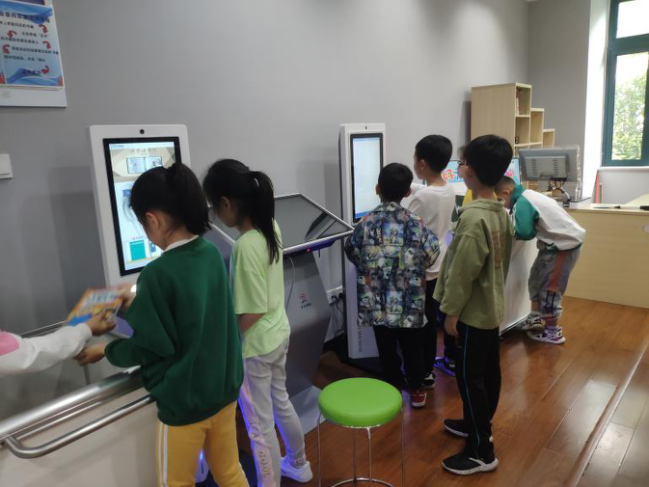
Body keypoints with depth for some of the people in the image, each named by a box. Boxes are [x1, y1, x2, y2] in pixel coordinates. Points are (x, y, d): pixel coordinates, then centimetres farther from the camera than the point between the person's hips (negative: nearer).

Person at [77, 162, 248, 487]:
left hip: (184, 403, -6)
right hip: (225, 388, 6)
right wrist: (139, 306, 18)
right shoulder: (211, 254, -4)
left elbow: (143, 347, -17)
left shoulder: (159, 274, -26)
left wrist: (104, 351, 2)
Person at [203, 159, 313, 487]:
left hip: (254, 346, -9)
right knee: (281, 402, 28)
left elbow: (252, 314, -24)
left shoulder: (245, 246, -29)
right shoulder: (271, 227, -5)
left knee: (260, 426, 12)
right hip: (279, 334, 9)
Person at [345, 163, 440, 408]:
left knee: (386, 346, 16)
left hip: (377, 301, 1)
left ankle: (393, 386, 31)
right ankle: (416, 389, 29)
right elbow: (431, 254, -3)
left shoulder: (366, 222, -9)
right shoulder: (415, 223, -12)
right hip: (409, 300, 0)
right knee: (412, 345, 16)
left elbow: (352, 252, 4)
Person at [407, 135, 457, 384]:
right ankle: (451, 359, 38)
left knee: (426, 322, 5)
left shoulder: (421, 197, -24)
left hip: (425, 269, -8)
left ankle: (426, 373, 18)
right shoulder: (449, 190, 0)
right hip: (445, 264, 8)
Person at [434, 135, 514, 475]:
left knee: (469, 376, 2)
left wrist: (451, 312, -15)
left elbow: (463, 272, -23)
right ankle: (477, 425, 38)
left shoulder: (473, 217, -26)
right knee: (488, 370, 19)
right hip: (493, 307, 9)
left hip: (473, 311, -9)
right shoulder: (502, 212, 4)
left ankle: (482, 452, 14)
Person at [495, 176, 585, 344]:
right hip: (561, 241, 10)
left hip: (565, 244, -10)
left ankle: (553, 332, 14)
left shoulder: (521, 203, -21)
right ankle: (536, 318, 29)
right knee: (536, 280, 17)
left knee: (549, 288, 1)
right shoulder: (527, 196, 9)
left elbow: (525, 233, -29)